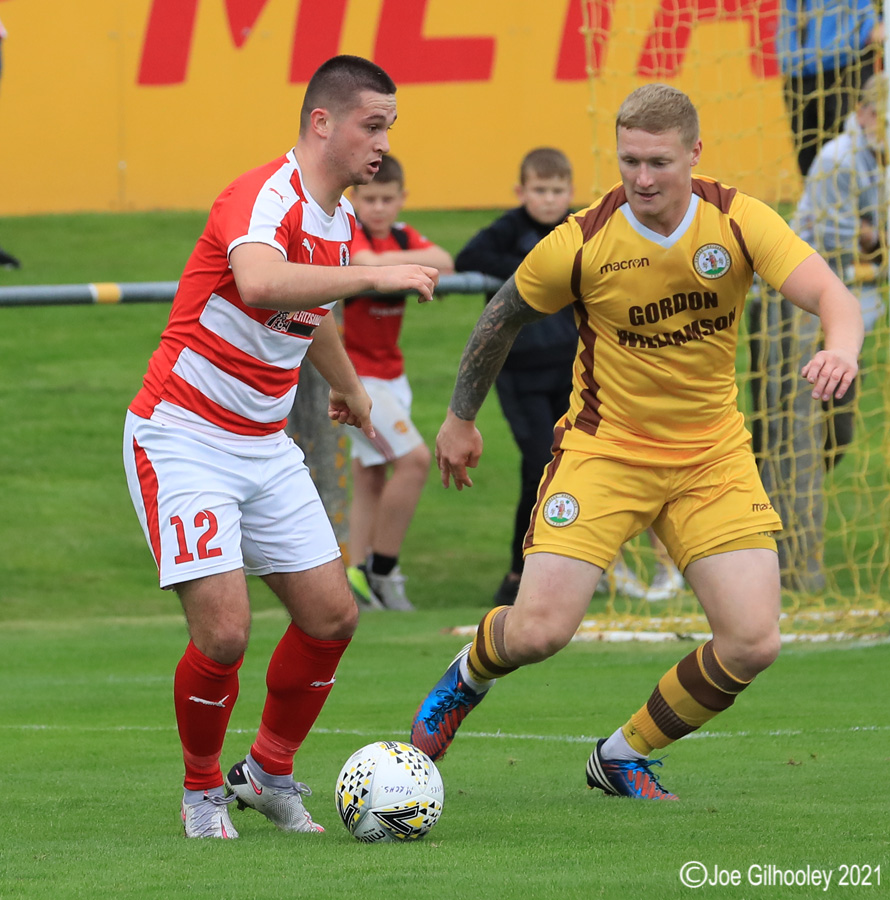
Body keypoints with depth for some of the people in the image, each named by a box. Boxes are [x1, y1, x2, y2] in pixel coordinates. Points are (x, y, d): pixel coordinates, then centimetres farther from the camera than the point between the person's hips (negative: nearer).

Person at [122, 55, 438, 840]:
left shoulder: (340, 219, 8)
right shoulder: (267, 198, -21)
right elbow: (261, 282, -45)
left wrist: (348, 387, 46)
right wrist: (376, 275, -40)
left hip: (264, 445, 9)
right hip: (182, 440, -9)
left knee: (331, 614, 5)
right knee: (224, 630, -15)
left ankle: (270, 774, 24)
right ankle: (203, 791, 9)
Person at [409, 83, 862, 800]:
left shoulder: (739, 222, -11)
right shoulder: (580, 244, -15)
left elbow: (832, 295, -22)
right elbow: (503, 317, 3)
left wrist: (840, 350, -45)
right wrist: (461, 417, 13)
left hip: (712, 453, 2)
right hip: (605, 446, -2)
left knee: (754, 643, -9)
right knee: (539, 631, -16)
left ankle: (622, 758, 15)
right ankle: (468, 677, 22)